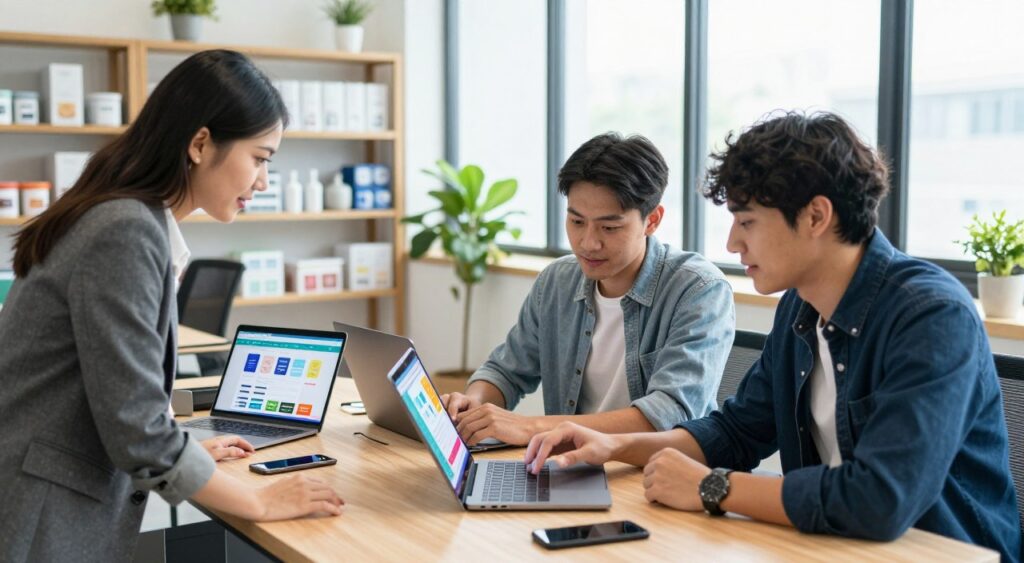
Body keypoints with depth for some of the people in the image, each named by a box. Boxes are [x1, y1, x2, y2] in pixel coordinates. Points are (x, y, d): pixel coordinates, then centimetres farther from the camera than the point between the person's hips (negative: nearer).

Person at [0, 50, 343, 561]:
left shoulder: (136, 219, 7)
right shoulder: (126, 234, -21)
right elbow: (134, 425, -23)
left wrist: (188, 450, 19)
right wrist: (260, 503, -14)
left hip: (63, 503, 9)